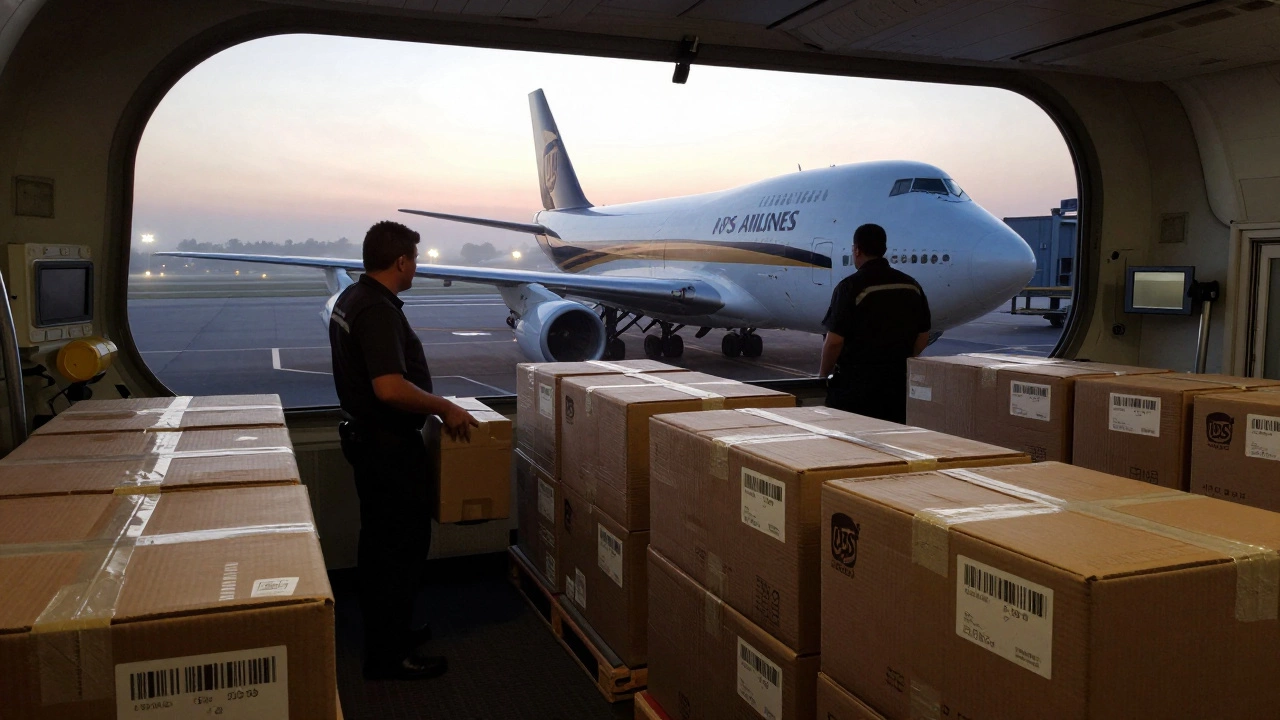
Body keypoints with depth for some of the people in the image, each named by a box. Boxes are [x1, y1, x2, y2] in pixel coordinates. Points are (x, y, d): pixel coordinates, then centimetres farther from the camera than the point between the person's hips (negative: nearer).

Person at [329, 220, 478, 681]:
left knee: (380, 540, 19)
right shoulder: (379, 311, -24)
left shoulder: (351, 298, 9)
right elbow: (390, 388, -33)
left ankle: (384, 630, 34)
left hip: (366, 435, 11)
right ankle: (389, 656, 8)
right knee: (404, 545, -1)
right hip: (389, 445, -11)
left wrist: (430, 403, 22)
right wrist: (445, 408, -20)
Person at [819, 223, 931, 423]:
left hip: (855, 385, -5)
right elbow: (922, 338, 11)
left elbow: (835, 340, -14)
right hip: (899, 384, 6)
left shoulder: (850, 287, -12)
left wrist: (823, 374, 1)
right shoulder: (912, 286, 7)